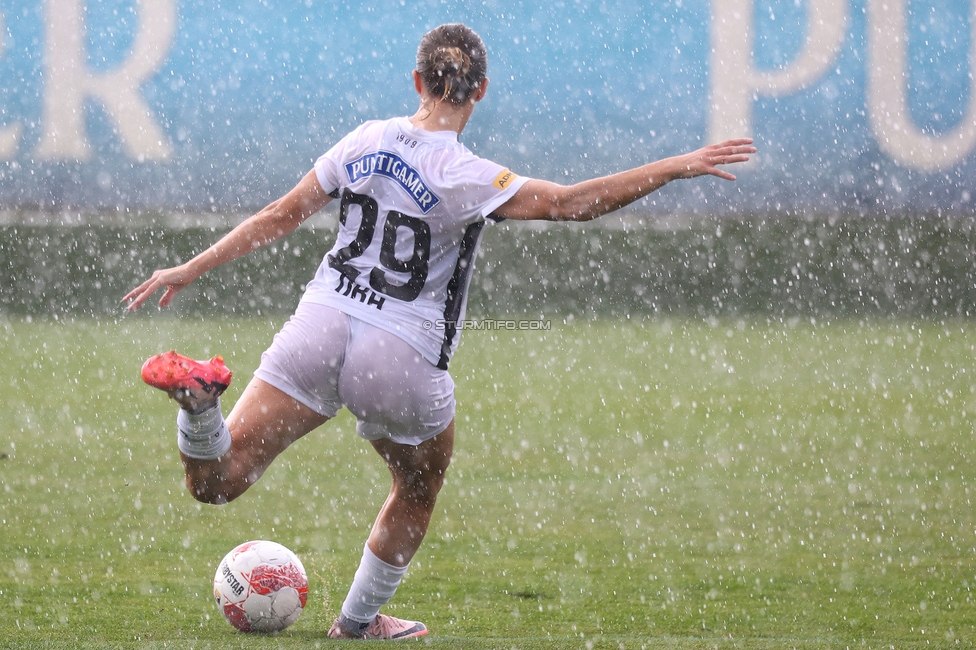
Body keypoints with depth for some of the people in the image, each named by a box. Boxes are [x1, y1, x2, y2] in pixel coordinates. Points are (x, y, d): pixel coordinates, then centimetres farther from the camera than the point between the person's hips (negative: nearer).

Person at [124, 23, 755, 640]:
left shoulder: (368, 140, 4)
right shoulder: (464, 175, -12)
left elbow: (279, 217, 8)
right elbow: (571, 203, -19)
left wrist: (190, 270, 17)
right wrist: (676, 167, -17)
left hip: (320, 328, 4)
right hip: (402, 359, -3)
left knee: (216, 481, 0)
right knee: (418, 494, 26)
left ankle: (199, 398, -29)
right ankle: (359, 621, 36)